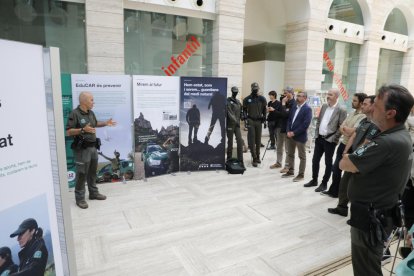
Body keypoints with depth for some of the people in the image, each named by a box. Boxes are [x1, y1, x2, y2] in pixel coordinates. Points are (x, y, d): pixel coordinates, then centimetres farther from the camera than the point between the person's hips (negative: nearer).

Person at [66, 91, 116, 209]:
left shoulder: (91, 113, 9)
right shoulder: (75, 114, -15)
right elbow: (68, 132, -17)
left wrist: (105, 123, 14)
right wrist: (83, 130, -28)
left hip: (93, 146, 8)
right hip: (82, 148, -8)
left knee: (92, 172, 17)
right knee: (81, 173, -1)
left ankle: (93, 193, 30)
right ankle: (80, 198, 10)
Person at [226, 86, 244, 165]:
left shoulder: (238, 102, 16)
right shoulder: (228, 101, -4)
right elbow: (229, 113, -14)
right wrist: (235, 121, -21)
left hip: (237, 124, 5)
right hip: (230, 124, -5)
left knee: (240, 141, -6)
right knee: (230, 141, 3)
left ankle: (240, 159, -3)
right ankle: (229, 158, 17)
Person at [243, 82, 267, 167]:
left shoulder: (262, 99, 4)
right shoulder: (247, 99, -1)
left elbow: (264, 109, 14)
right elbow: (244, 109, 8)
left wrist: (264, 117, 4)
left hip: (259, 121, 2)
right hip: (250, 121, -2)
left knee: (258, 140, 9)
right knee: (252, 140, -6)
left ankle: (258, 156, 23)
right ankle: (254, 158, -3)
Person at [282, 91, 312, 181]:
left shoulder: (307, 109, -10)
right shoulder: (294, 107, 12)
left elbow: (306, 124, -18)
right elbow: (289, 119, 11)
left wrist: (294, 133, -18)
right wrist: (288, 131, -4)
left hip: (300, 136, -7)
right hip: (290, 135, 7)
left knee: (302, 156, 6)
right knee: (290, 154, 15)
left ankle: (301, 174, 16)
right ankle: (291, 171, 29)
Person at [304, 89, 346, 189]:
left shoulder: (341, 111, -11)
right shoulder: (324, 106, 8)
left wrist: (332, 139, -14)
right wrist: (316, 134, 7)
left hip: (329, 141, -6)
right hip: (319, 138, 6)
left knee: (328, 163, 7)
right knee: (315, 160, 13)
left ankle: (324, 183, 20)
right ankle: (314, 180, 28)